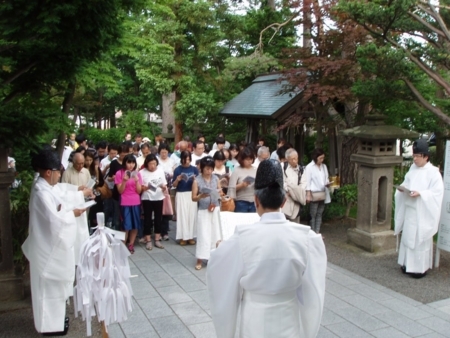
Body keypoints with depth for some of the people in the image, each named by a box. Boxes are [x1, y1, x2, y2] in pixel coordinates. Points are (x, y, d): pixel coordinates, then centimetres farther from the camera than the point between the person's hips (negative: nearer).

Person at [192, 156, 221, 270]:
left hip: (215, 209, 3)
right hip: (203, 210, -3)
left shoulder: (216, 178, 4)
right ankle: (200, 260, 4)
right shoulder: (197, 181, -6)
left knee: (215, 233, 7)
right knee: (203, 234, -3)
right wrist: (201, 196, -26)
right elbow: (193, 198, -7)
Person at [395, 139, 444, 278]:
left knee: (421, 240, -1)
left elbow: (437, 192, -15)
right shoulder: (413, 169, 8)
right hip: (410, 210, 7)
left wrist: (420, 193, -25)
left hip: (422, 213, -7)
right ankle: (408, 264, 24)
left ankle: (421, 267, 10)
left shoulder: (433, 172, -11)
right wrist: (402, 188, -4)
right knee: (408, 237, 12)